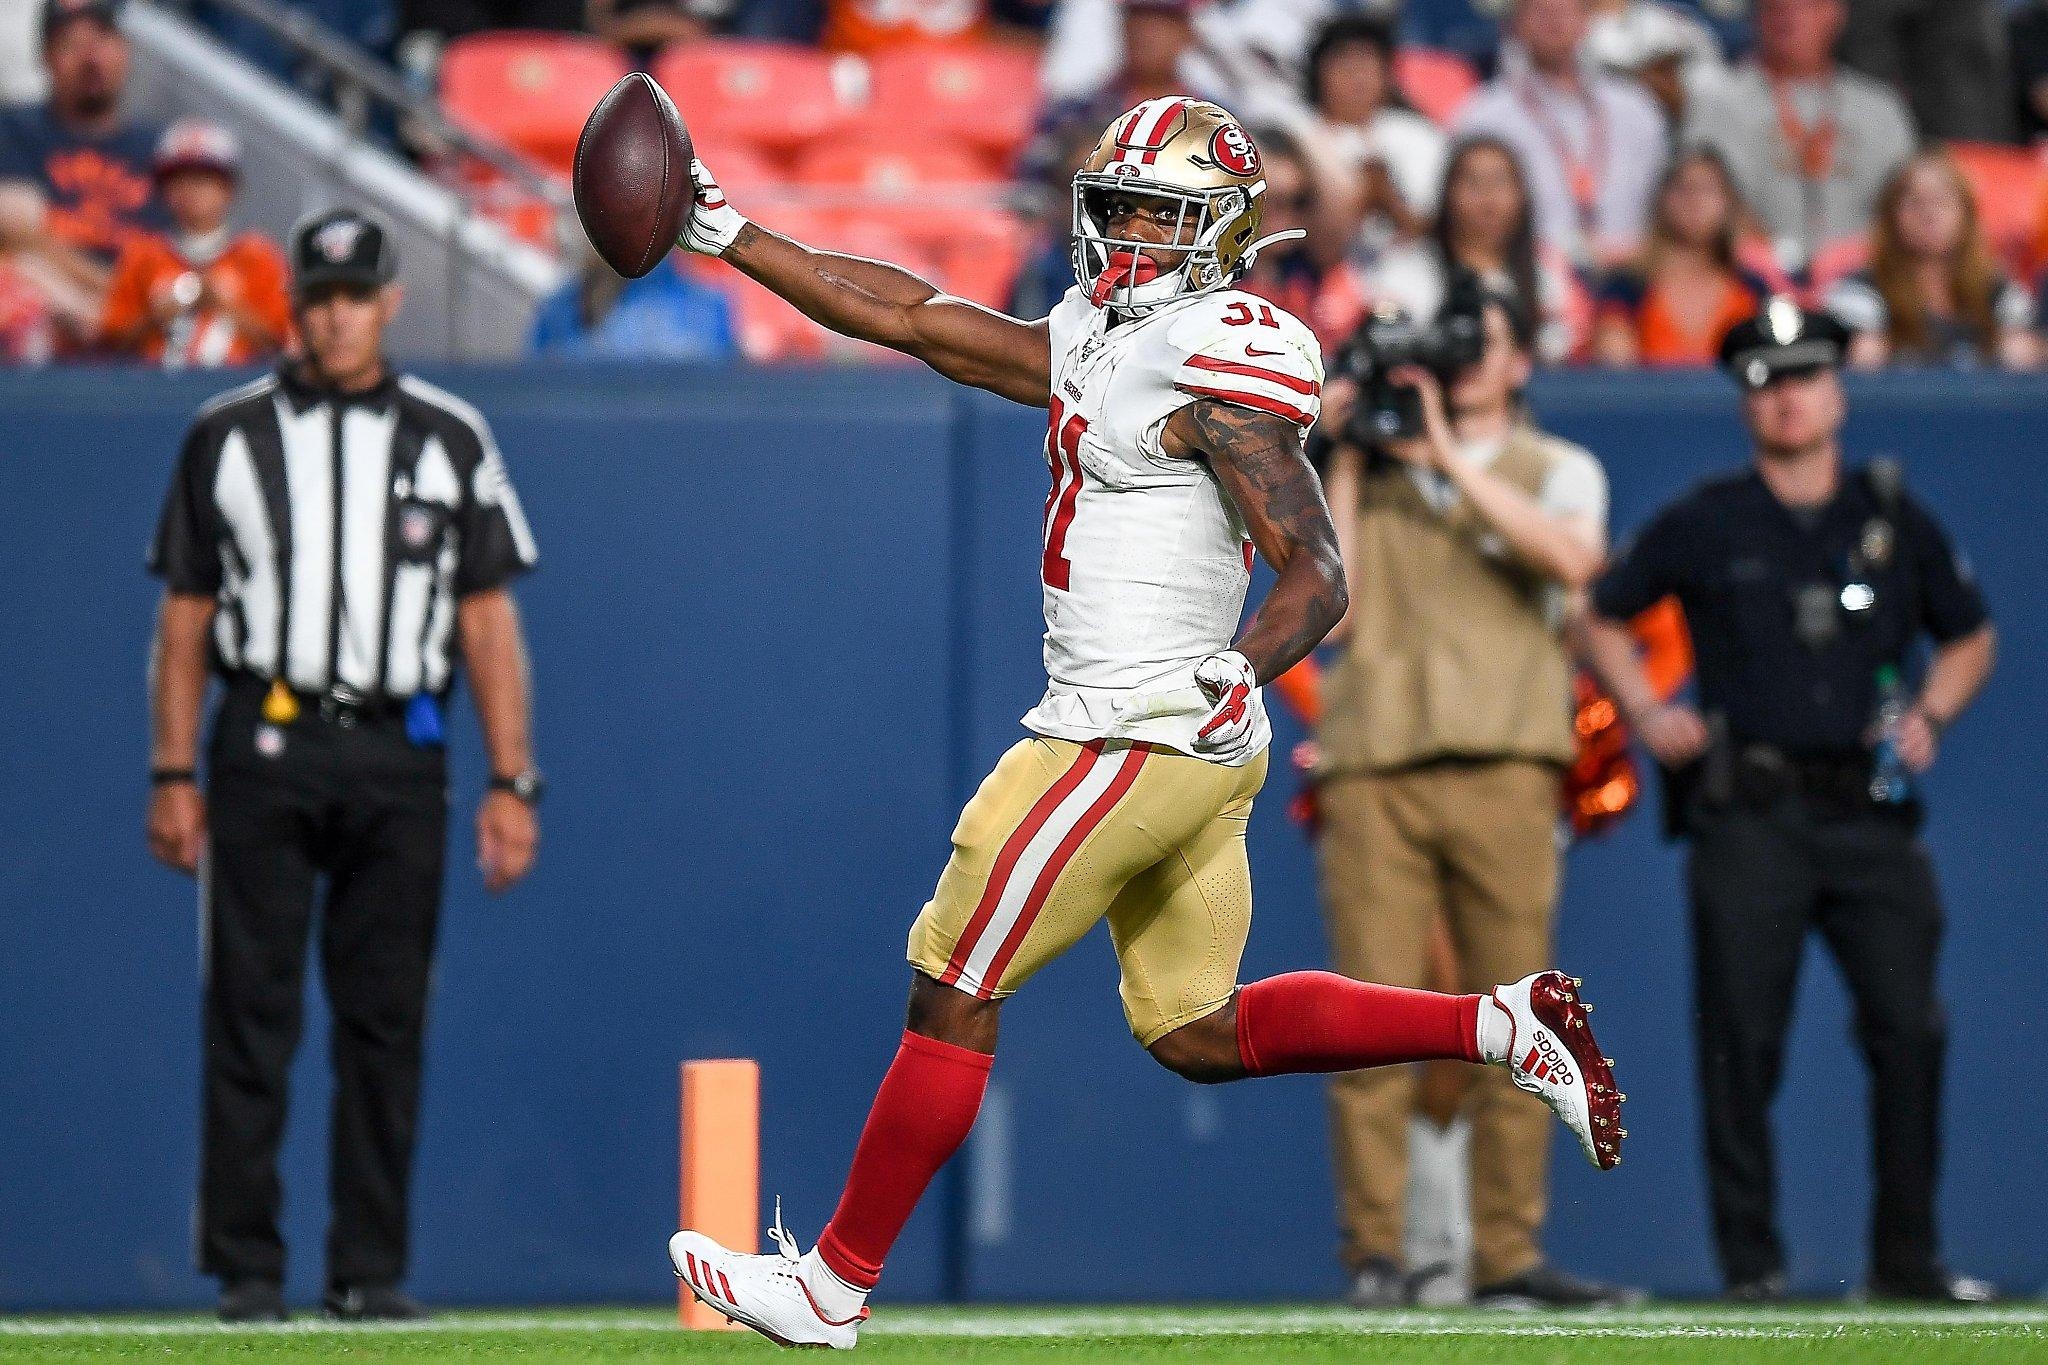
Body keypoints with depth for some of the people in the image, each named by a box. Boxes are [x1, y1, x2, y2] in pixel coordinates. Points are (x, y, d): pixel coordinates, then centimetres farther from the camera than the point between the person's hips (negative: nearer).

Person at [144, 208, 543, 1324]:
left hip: (399, 758, 1)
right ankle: (246, 1267, 0)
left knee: (386, 1020, 2)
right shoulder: (229, 434, 7)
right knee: (250, 1012, -4)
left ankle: (370, 1269, 7)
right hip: (264, 745, -1)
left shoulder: (447, 437, 8)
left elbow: (488, 619, 7)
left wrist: (510, 782, 0)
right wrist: (173, 775, 1)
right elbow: (185, 615, 8)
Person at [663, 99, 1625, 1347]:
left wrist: (1234, 673, -33)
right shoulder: (1093, 341, 13)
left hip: (1140, 739, -9)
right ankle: (1503, 1026, 15)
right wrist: (728, 236, 15)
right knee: (1199, 1034, 16)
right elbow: (912, 318, 17)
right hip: (1196, 752, 9)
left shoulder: (1219, 372, -13)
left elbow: (1318, 574, -16)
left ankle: (836, 1282, 9)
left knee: (952, 994, 0)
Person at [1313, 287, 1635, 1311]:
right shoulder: (1367, 474, 18)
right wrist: (1345, 466, 5)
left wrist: (1450, 459, -8)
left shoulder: (1557, 470, 14)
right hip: (1372, 766, 1)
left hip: (1504, 773, 0)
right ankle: (1374, 1253, -7)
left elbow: (1572, 559, -9)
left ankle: (1507, 1256, 0)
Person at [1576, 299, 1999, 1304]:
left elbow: (1970, 635, 25)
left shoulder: (1895, 520, 12)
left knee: (1910, 1030, -7)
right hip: (1750, 816, -2)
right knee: (1742, 1043, -5)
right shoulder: (1705, 524, 6)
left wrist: (1931, 713, 8)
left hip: (1871, 812, 2)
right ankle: (1750, 1265, 1)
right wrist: (1645, 713, 4)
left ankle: (1906, 1259, 2)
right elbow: (1602, 617, 17)